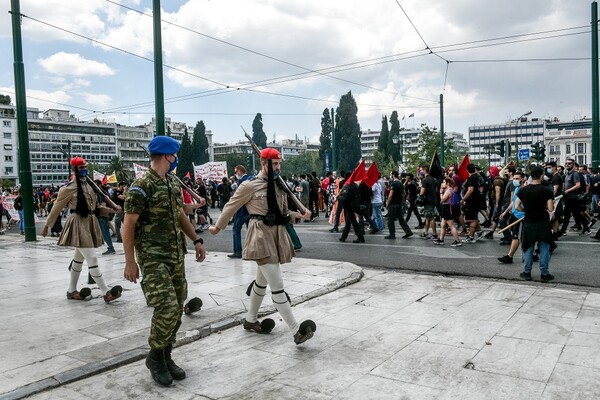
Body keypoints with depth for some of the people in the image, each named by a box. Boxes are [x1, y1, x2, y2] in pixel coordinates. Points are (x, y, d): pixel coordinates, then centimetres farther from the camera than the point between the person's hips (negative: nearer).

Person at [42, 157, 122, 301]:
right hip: (79, 224, -8)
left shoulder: (90, 185, 11)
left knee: (79, 258, 16)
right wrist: (47, 226, 4)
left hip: (90, 222, 8)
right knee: (92, 258, -11)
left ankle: (71, 291, 29)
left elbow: (95, 205, 17)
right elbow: (56, 208, -2)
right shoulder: (69, 188, -10)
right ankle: (106, 292, -11)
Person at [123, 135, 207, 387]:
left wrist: (196, 240, 15)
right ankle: (155, 357, 9)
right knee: (167, 307, -13)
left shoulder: (174, 184, 11)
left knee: (177, 308, 9)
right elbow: (128, 225, -13)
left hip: (176, 255, 8)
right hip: (153, 257, -8)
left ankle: (166, 356, 24)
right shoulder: (142, 186, -13)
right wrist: (130, 261, -15)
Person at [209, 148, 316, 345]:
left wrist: (300, 214, -2)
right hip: (261, 237, -8)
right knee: (277, 286, -11)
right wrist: (218, 227, 11)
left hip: (277, 235, 8)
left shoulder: (279, 185, 12)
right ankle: (297, 331, -11)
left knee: (262, 281, 20)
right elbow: (231, 207, 1)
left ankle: (250, 320, 38)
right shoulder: (250, 185, -9)